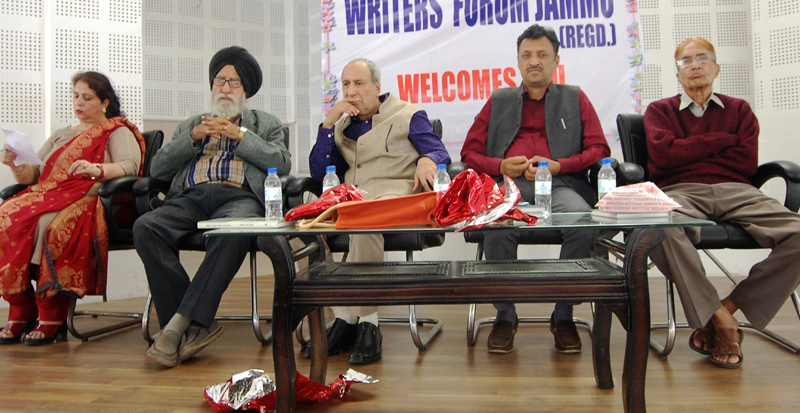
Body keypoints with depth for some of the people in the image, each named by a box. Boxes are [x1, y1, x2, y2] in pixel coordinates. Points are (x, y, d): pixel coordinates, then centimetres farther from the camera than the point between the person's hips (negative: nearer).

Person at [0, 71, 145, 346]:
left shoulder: (118, 132, 13)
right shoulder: (60, 136, 32)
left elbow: (130, 166, -8)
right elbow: (32, 175, 23)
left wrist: (96, 169, -26)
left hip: (87, 200, -5)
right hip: (46, 197, 6)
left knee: (48, 226, -36)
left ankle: (53, 316, -27)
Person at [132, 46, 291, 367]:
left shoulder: (266, 125, 27)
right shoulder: (191, 125, 33)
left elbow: (282, 164, 6)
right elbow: (157, 169, 19)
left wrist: (240, 135, 1)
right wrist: (193, 137, 6)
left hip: (238, 197, -3)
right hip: (190, 197, 3)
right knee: (145, 228, -30)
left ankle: (179, 324, -32)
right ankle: (197, 325, -25)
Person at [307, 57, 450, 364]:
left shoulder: (408, 115, 14)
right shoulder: (343, 126, 27)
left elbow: (441, 154, 4)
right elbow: (318, 172, 16)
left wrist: (427, 160, -21)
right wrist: (329, 123, 9)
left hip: (397, 193, -4)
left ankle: (356, 319, -29)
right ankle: (357, 321, -23)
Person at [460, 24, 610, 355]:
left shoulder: (575, 98, 23)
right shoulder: (498, 101, 25)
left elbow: (599, 150, 12)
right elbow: (470, 152, 18)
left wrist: (558, 166, -5)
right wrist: (501, 166, -2)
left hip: (561, 182, 0)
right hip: (509, 183, 0)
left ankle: (563, 315, -14)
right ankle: (505, 315, -14)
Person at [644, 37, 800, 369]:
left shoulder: (739, 110, 26)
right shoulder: (660, 111, 22)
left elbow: (747, 162, 8)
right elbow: (662, 155, 1)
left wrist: (687, 154, 7)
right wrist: (721, 140, 6)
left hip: (736, 191, 3)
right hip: (680, 191, -2)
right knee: (661, 228, -40)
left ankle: (729, 307, -13)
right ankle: (720, 319, -25)